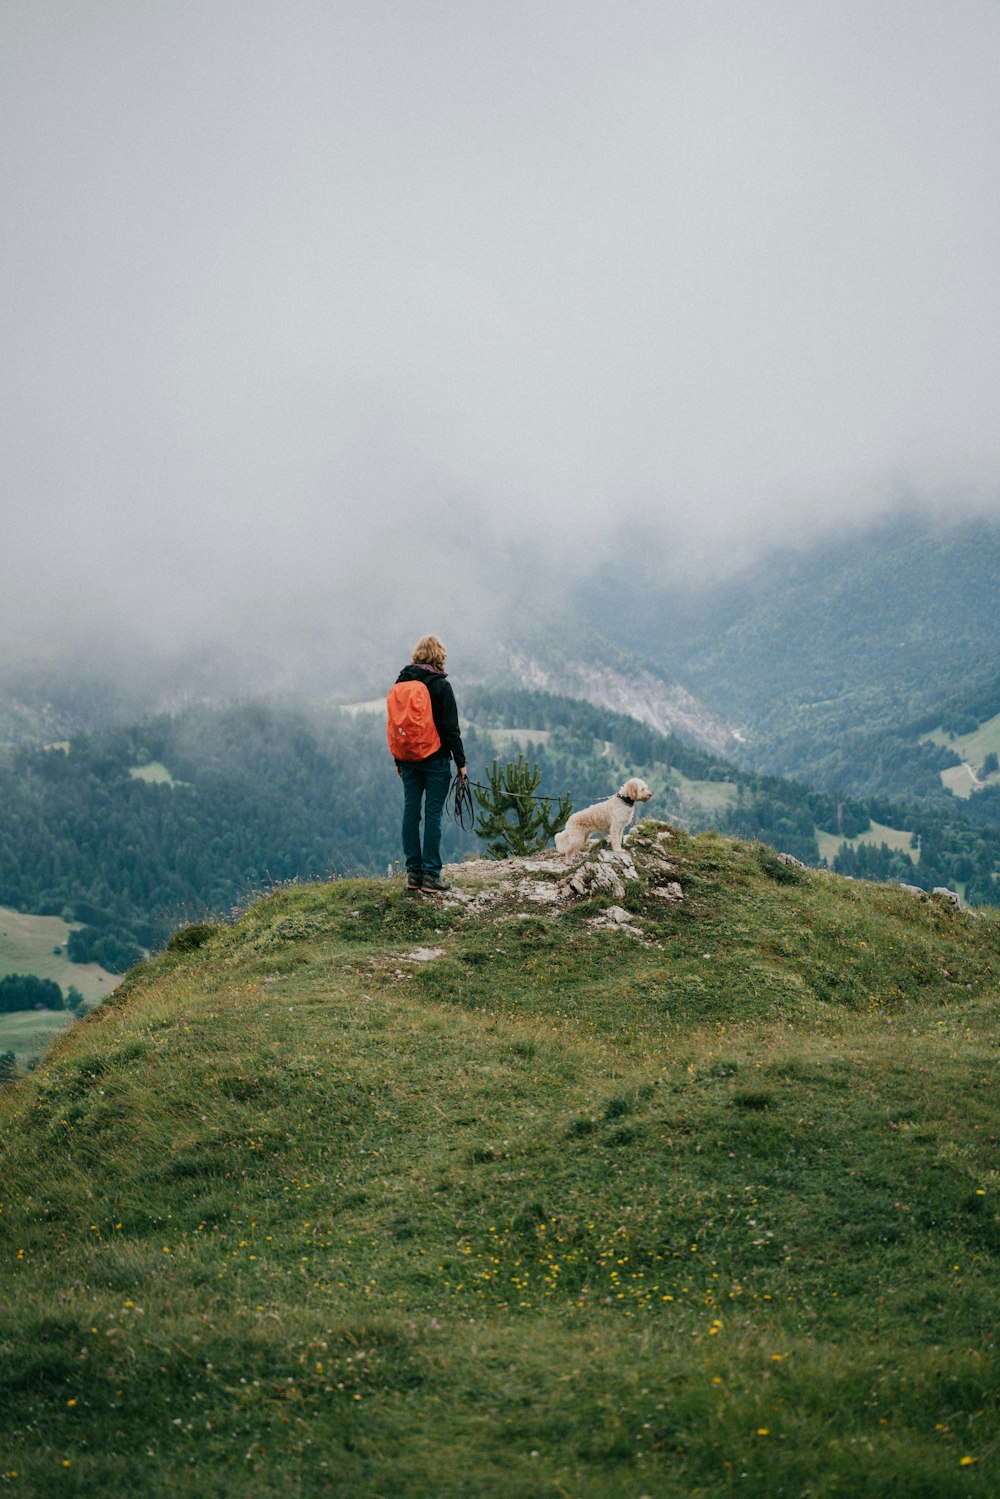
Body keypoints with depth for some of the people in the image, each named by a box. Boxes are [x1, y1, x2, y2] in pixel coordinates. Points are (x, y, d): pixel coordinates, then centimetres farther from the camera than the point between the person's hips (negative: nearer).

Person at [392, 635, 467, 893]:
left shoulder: (401, 683, 6)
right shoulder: (440, 685, -10)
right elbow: (451, 727, -11)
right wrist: (460, 762, -5)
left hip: (409, 759, 5)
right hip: (435, 760, -5)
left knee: (410, 812, 9)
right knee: (433, 814, -2)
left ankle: (413, 872, 11)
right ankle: (430, 874, -3)